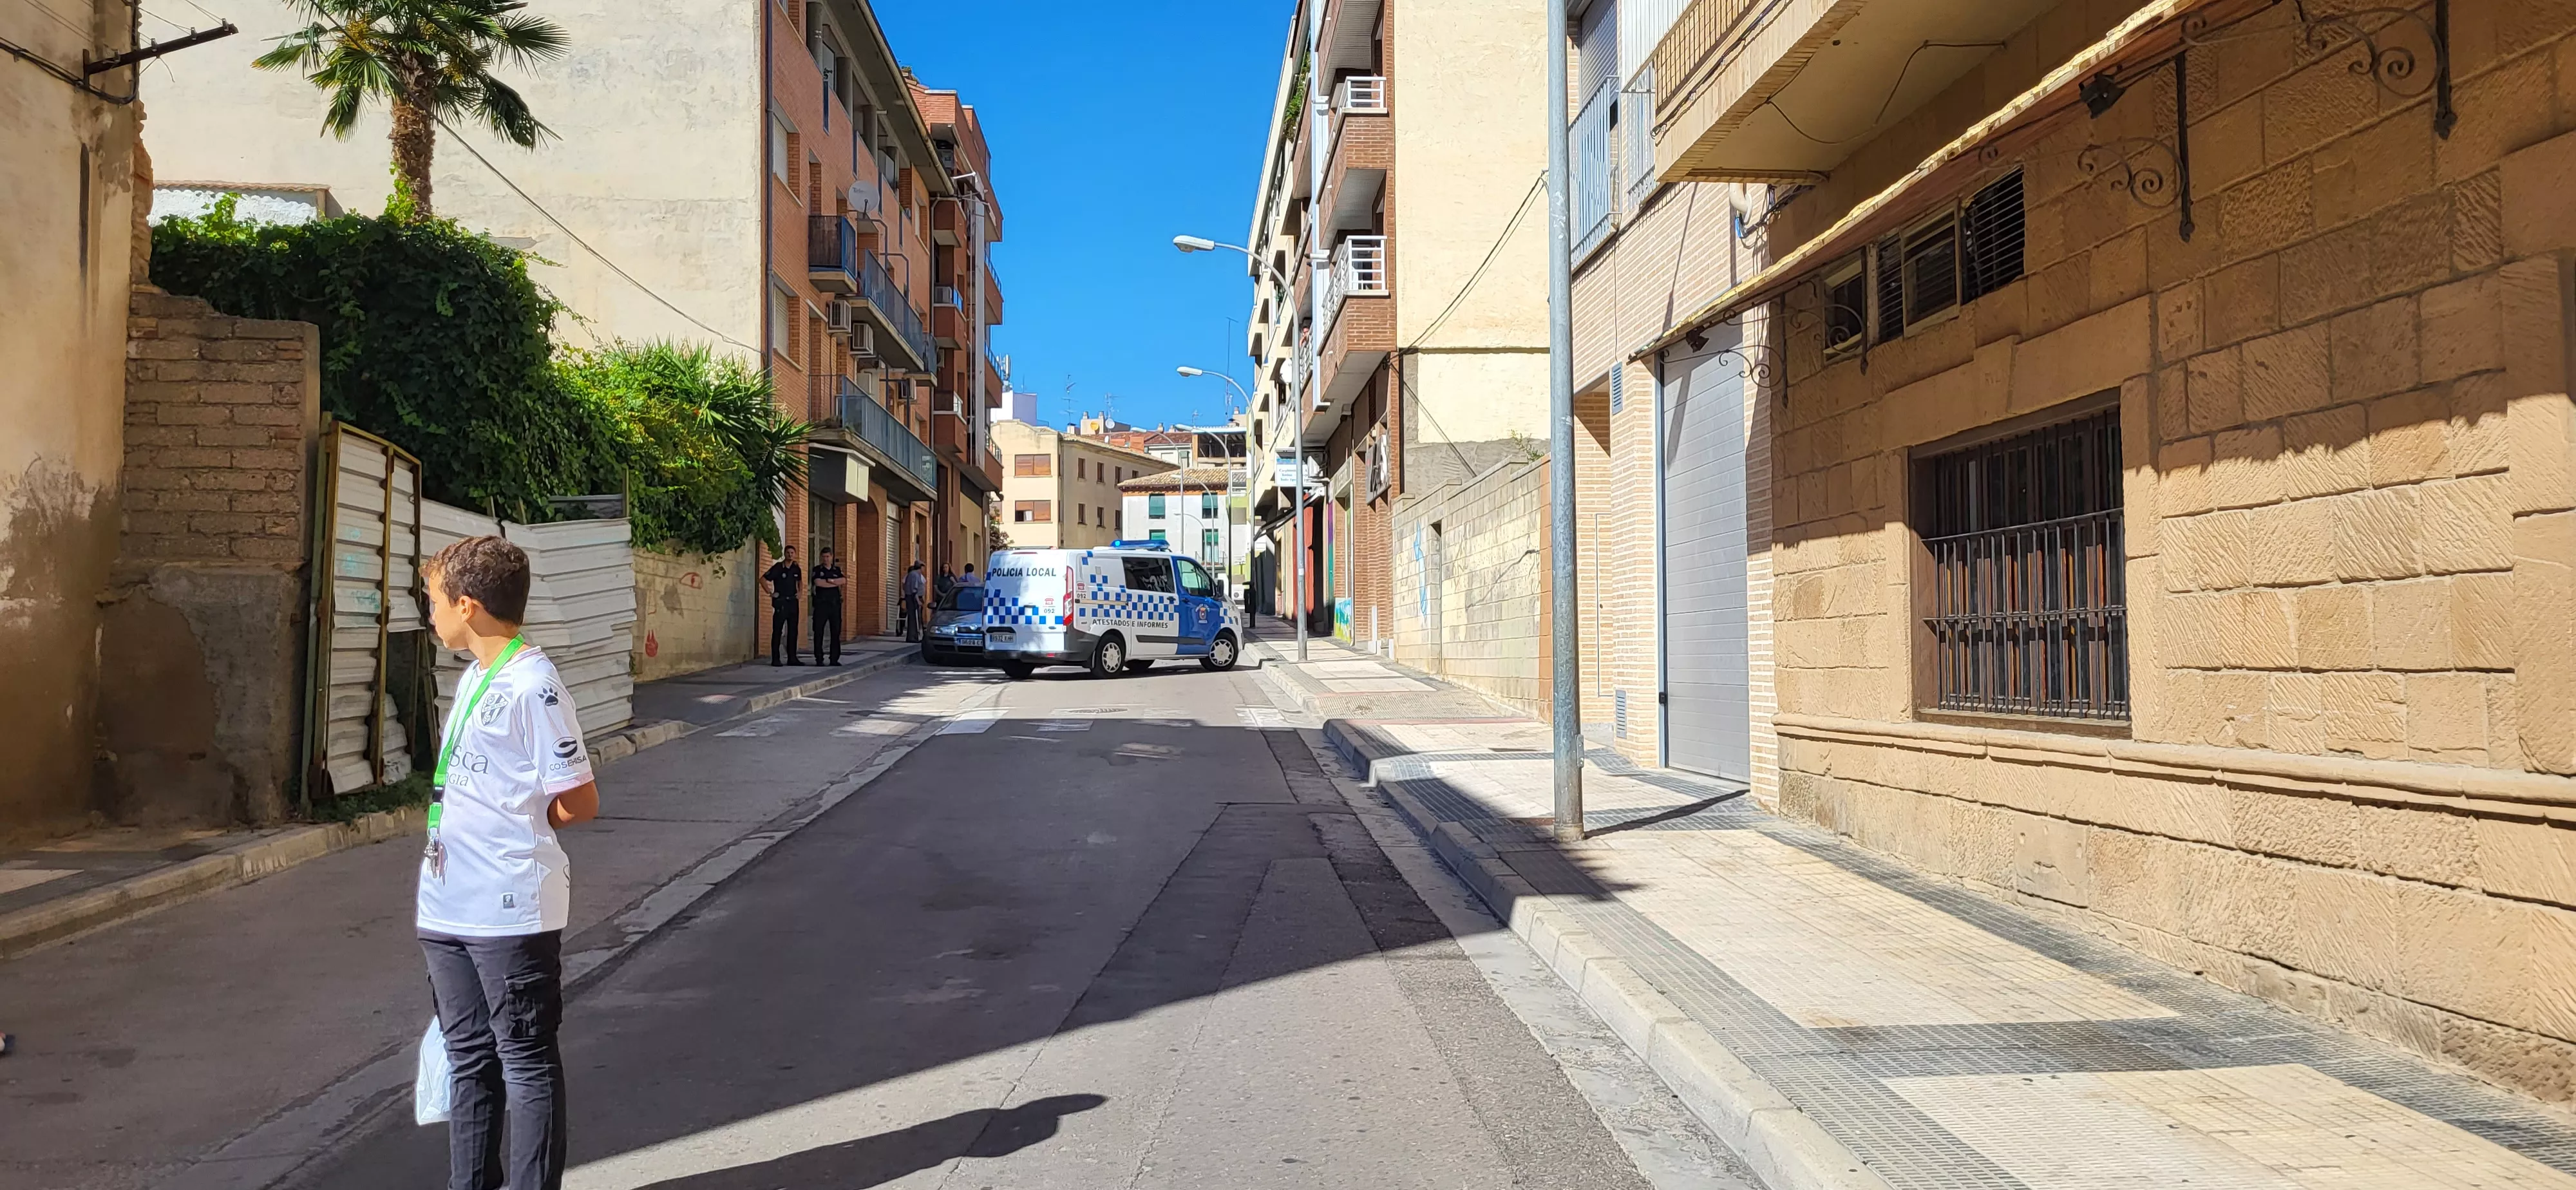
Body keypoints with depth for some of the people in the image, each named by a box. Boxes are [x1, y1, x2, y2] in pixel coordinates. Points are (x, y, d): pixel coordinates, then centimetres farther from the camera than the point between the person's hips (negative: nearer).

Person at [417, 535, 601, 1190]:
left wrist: (513, 829, -3)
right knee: (469, 1060, 18)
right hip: (449, 909, 9)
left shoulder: (532, 684, -17)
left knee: (526, 1064, 3)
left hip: (511, 913, -9)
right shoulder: (475, 675, 11)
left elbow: (578, 803, -17)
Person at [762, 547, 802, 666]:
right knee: (777, 631, -3)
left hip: (793, 601, 5)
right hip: (780, 602, -5)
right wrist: (770, 593, -10)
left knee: (793, 631, 7)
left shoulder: (797, 569, 8)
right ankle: (775, 659, -2)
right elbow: (762, 579, -6)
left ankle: (792, 658, 12)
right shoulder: (778, 567, -7)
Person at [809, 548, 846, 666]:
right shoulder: (817, 569, 6)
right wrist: (836, 582, -7)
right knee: (819, 632, -4)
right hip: (821, 603, -3)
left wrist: (829, 580, -10)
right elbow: (818, 582, -12)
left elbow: (844, 581, -3)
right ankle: (819, 659, 1)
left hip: (835, 603, 3)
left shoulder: (837, 570, 15)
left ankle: (834, 659, 6)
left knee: (836, 632, 2)